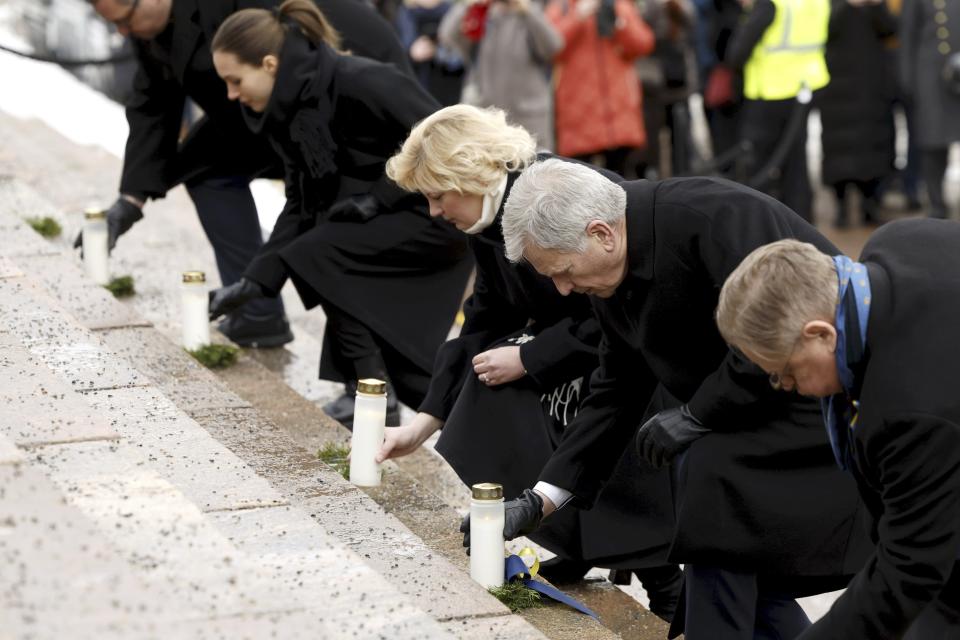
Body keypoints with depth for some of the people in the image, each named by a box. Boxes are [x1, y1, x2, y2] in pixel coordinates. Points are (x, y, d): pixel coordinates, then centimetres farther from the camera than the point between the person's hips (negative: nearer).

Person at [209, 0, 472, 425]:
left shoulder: (358, 83, -25)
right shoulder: (287, 108, 2)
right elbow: (301, 204, 6)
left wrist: (378, 198, -21)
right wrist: (255, 281, -1)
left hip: (438, 213, -9)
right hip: (384, 222, 9)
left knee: (314, 258, -18)